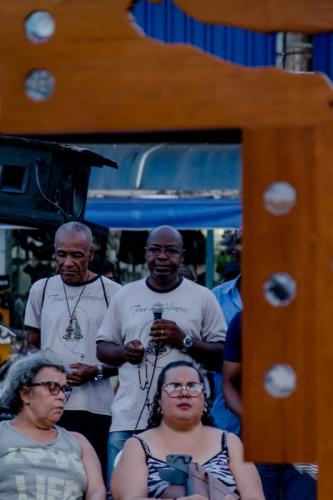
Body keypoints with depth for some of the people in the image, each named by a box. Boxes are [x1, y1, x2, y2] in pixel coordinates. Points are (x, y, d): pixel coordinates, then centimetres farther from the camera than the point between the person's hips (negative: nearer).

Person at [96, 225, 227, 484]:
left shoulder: (203, 297, 6)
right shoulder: (126, 295, 13)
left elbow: (223, 355, 3)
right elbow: (102, 347, 16)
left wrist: (185, 341, -11)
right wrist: (123, 352, -6)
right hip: (129, 419, 2)